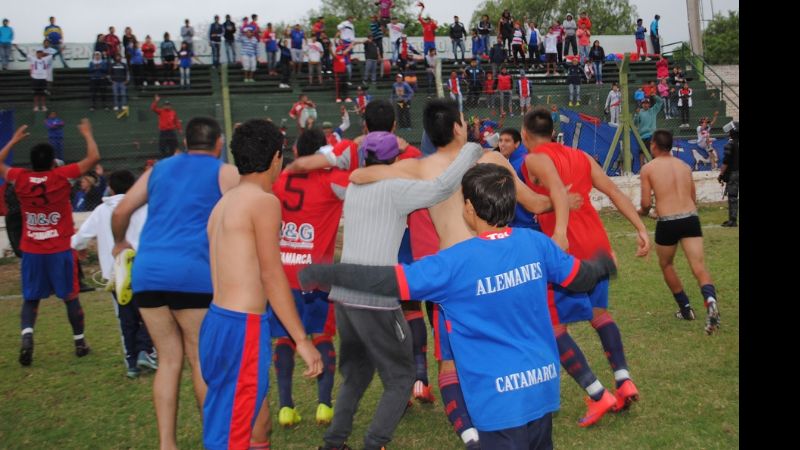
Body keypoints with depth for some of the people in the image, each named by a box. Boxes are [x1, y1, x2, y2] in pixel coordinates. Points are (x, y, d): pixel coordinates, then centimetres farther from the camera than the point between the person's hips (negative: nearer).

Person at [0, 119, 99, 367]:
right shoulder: (61, 176, -12)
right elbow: (94, 157, -7)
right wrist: (87, 134, 7)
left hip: (31, 251, 2)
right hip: (60, 250, -2)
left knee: (30, 299, 11)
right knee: (70, 297, 10)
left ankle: (27, 334, -12)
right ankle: (79, 342, 18)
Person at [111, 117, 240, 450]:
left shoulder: (159, 169, 20)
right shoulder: (225, 173, 8)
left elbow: (120, 212, 19)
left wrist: (120, 244, 37)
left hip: (147, 272, 4)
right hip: (193, 273, -4)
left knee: (169, 359, 12)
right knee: (202, 360, 8)